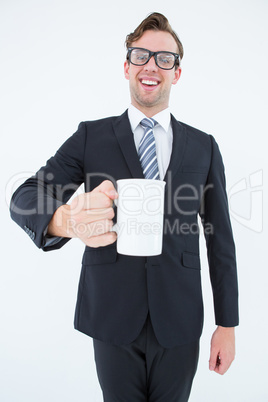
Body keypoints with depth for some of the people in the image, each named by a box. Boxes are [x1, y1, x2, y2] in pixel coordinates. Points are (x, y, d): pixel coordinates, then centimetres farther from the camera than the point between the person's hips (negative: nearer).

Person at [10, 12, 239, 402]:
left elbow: (220, 238, 4)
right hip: (112, 316, 0)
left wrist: (227, 324, 4)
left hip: (179, 321, 1)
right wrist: (65, 220, -34)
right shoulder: (91, 136, -1)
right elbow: (24, 198, -10)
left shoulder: (204, 146, 2)